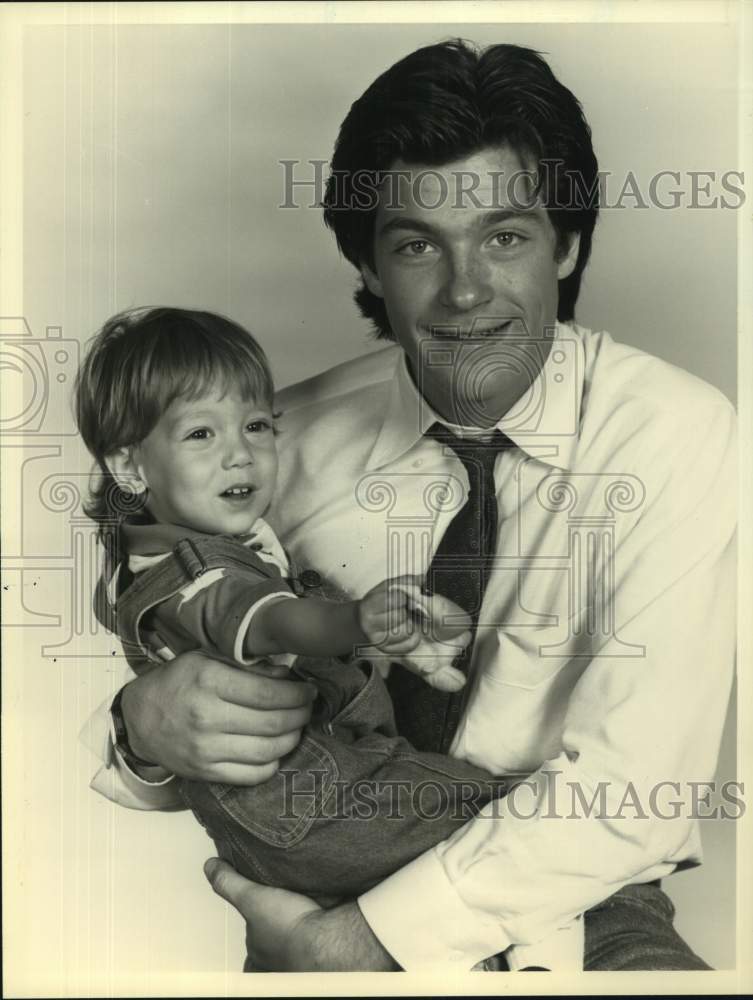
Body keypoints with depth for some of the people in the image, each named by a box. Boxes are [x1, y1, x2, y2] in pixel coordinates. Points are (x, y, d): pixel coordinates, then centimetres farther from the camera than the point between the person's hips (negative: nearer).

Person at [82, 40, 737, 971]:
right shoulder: (291, 437, -6)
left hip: (577, 901, -2)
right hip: (323, 900, 3)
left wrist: (367, 936, -20)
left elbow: (635, 785, -19)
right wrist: (149, 723, -22)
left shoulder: (677, 432, -14)